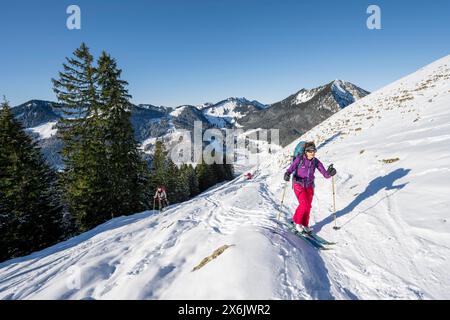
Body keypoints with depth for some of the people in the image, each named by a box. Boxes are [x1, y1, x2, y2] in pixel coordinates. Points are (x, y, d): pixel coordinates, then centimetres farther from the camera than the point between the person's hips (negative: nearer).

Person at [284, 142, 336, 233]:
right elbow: (290, 169, -19)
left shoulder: (316, 161, -7)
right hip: (299, 185, -4)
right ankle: (297, 221, 10)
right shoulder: (299, 159, -15)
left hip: (309, 186, 4)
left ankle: (305, 224, 26)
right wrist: (287, 175, -41)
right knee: (304, 204, -15)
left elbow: (325, 174, -9)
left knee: (308, 206, 5)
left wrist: (329, 173, -32)